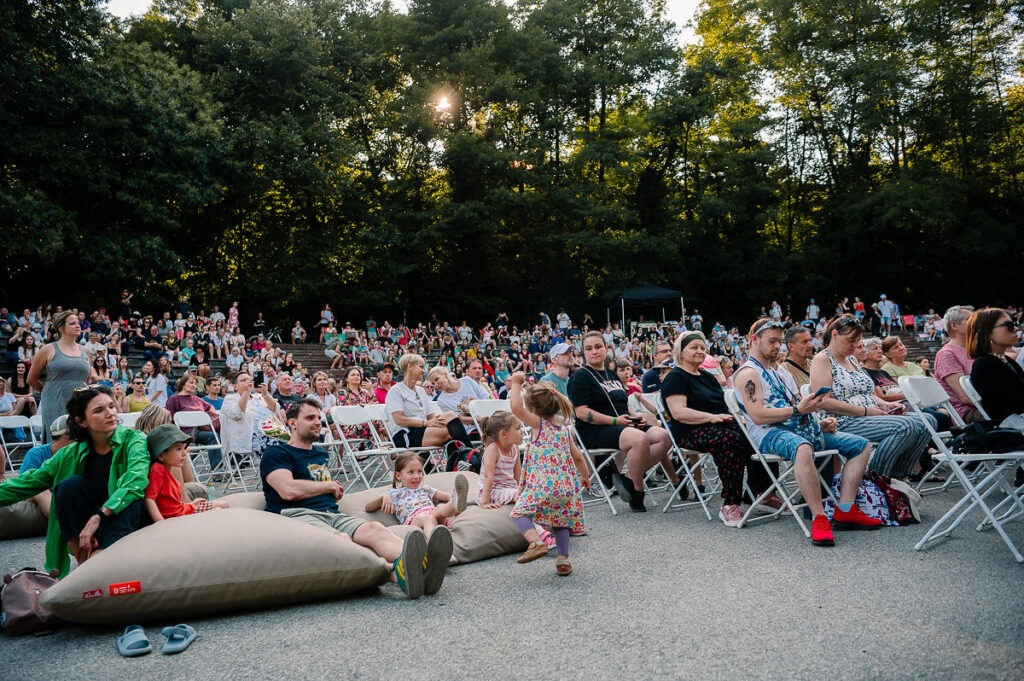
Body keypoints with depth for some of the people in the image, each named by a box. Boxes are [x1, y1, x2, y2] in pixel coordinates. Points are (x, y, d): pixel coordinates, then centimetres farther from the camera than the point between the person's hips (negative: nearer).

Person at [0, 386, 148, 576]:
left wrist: (99, 516, -37)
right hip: (81, 531, 3)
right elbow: (28, 482, 2)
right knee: (71, 484, -23)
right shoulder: (72, 455, -1)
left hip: (125, 522, -3)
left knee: (131, 498, -33)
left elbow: (136, 480, -29)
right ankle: (83, 565, -23)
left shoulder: (132, 439, -11)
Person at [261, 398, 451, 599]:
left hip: (332, 515, 6)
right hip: (297, 515, -6)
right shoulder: (276, 453, 10)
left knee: (374, 528, -29)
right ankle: (396, 571, -71)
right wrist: (329, 485, 6)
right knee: (340, 539, -40)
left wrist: (335, 489, 18)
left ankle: (421, 566, -60)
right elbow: (289, 490, -7)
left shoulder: (321, 454, 34)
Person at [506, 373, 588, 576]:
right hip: (566, 486, 7)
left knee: (520, 512, 2)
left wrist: (516, 384, -5)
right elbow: (577, 456, 21)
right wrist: (584, 476, 35)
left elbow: (516, 407, -18)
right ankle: (563, 559, 10)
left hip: (543, 485, -7)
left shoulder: (538, 423, -3)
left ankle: (536, 542, -21)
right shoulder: (564, 427, 16)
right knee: (560, 521, 20)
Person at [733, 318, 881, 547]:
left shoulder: (781, 374, 26)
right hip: (770, 433, -9)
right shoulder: (748, 373, -3)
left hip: (802, 428, 10)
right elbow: (758, 415, -16)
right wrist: (798, 410, -20)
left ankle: (845, 510, -6)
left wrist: (820, 423, 6)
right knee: (803, 449, -43)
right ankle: (819, 517, -34)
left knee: (861, 445, 4)